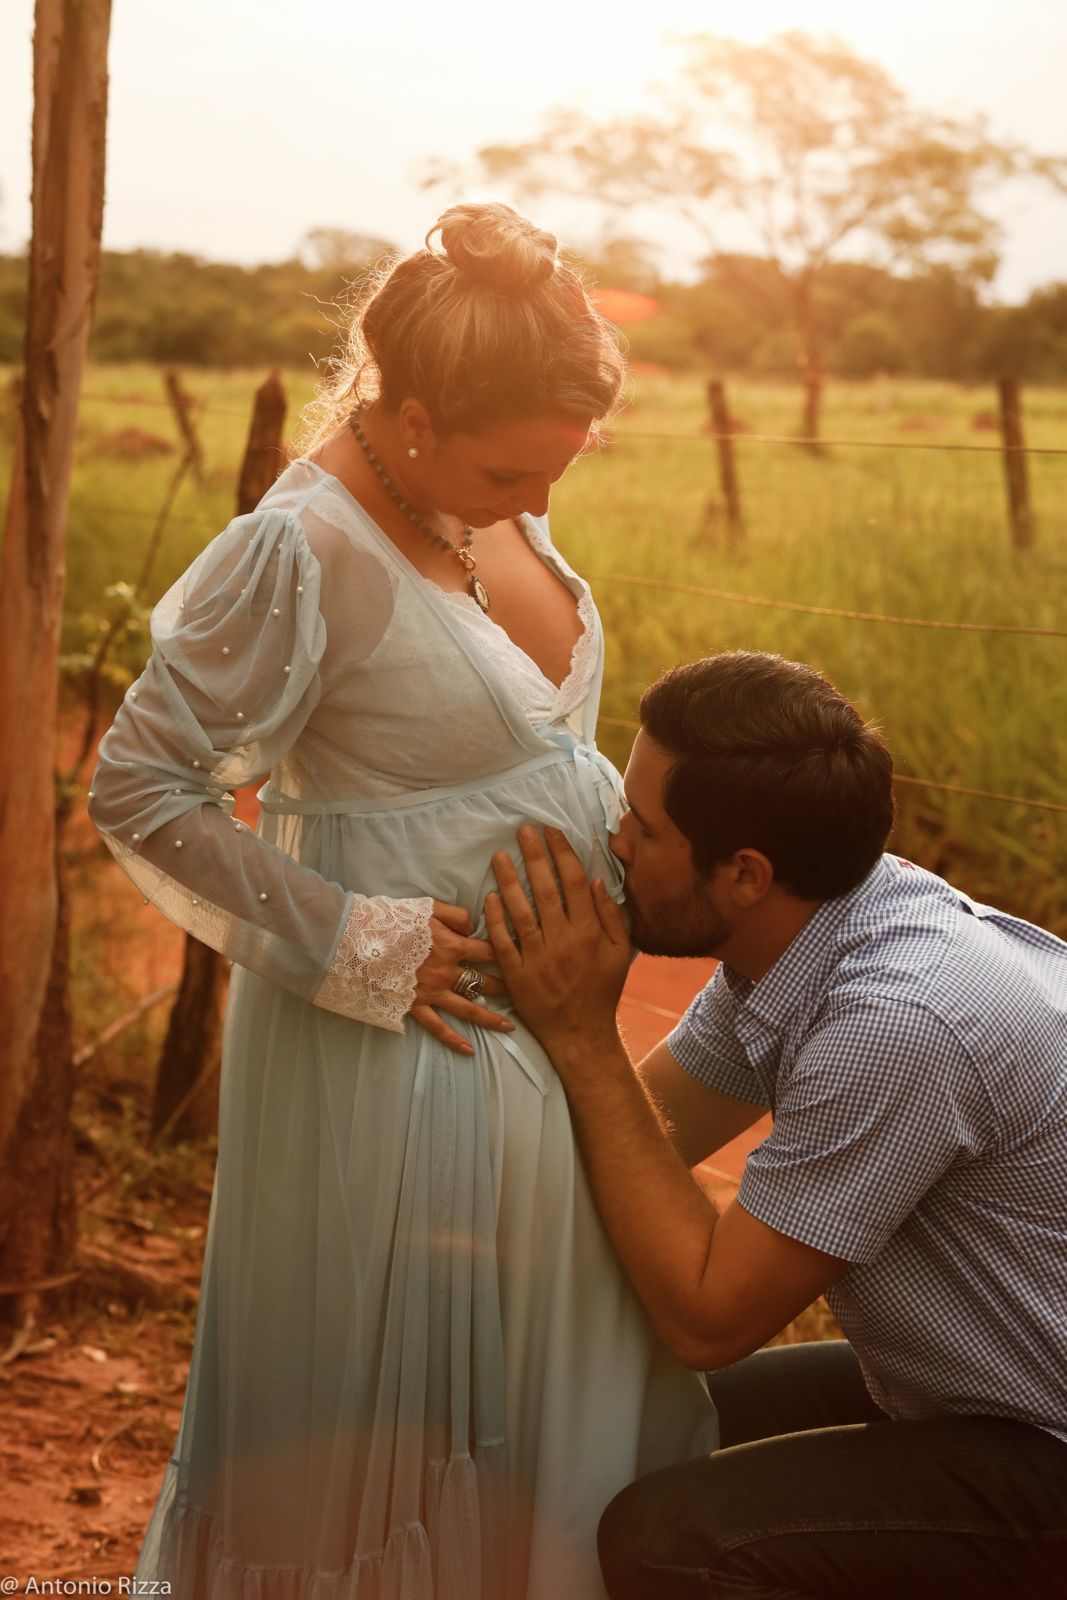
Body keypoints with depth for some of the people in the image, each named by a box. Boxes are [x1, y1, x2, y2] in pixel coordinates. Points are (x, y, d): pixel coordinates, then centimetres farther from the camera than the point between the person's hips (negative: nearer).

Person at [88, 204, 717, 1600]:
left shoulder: (492, 496, 2)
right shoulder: (302, 556, -22)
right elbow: (139, 790, -19)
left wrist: (631, 832, 3)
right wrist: (359, 948, -19)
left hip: (539, 1023, 8)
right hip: (411, 1053, -8)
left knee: (557, 1386, 21)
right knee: (398, 1416, 9)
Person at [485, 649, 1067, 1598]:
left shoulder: (896, 1023, -33)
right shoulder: (785, 934, -5)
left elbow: (707, 1316, -23)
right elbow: (649, 1136, 6)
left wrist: (581, 1034, -23)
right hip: (959, 1390, 9)